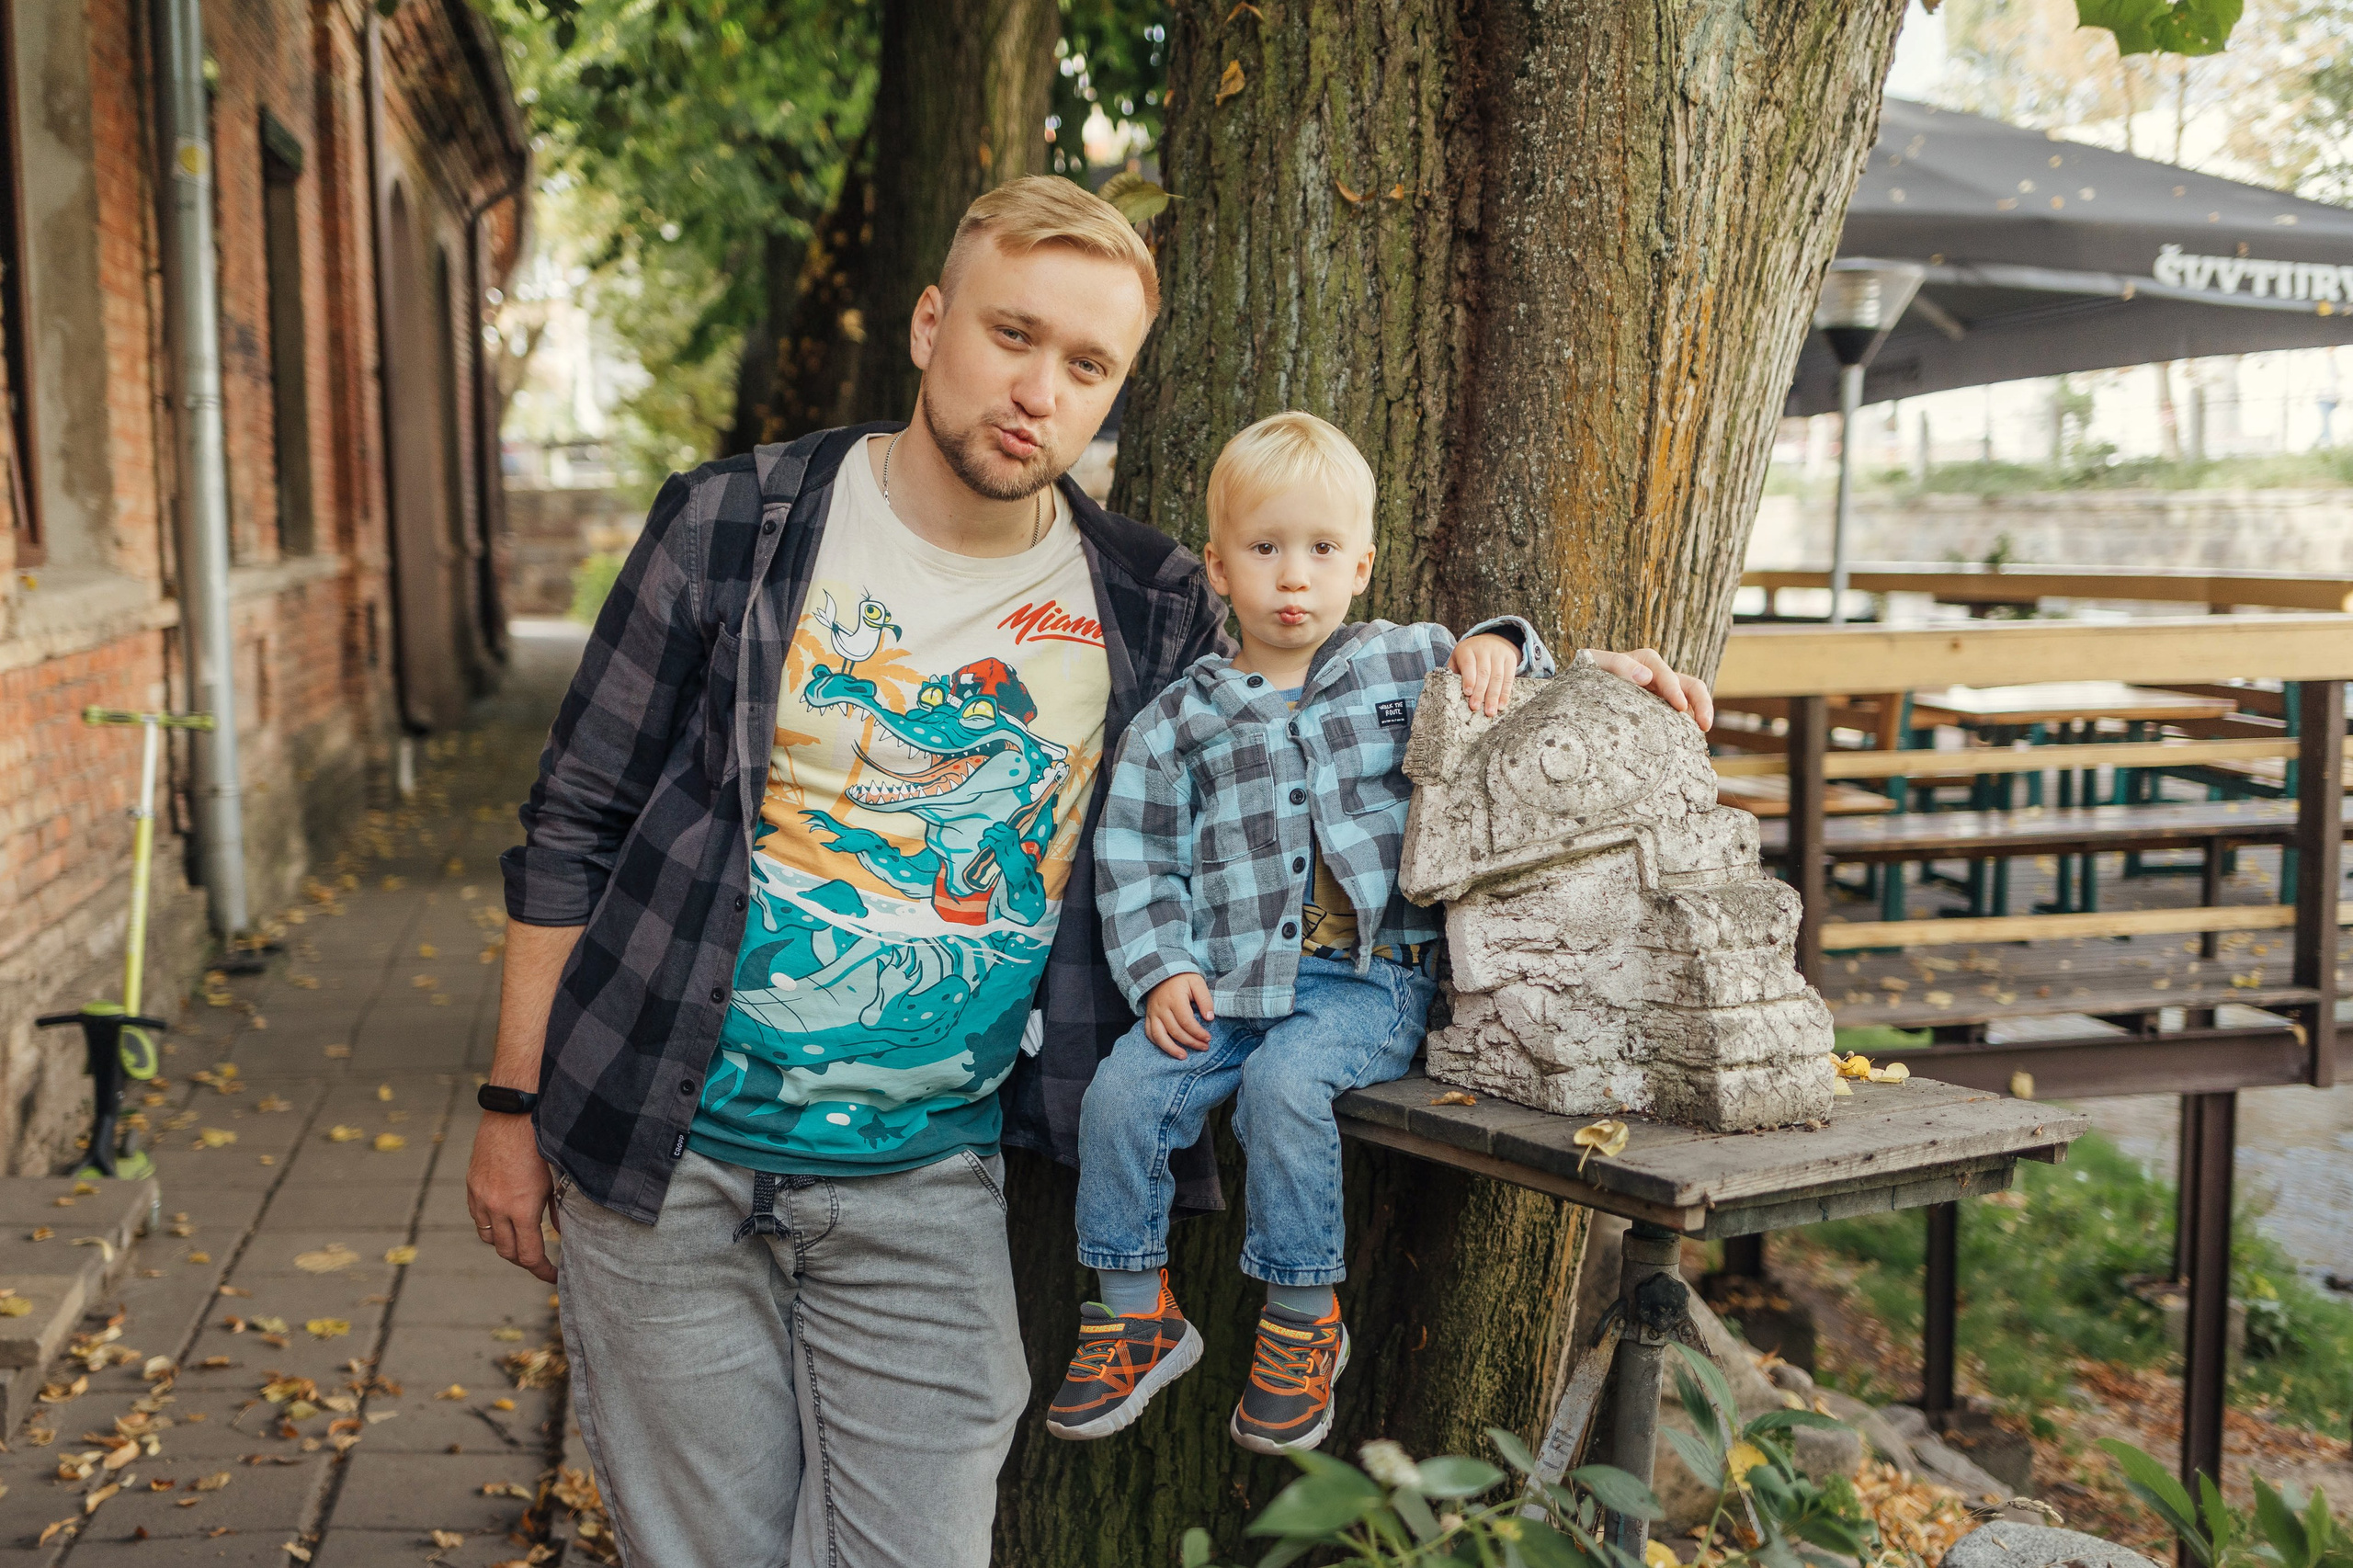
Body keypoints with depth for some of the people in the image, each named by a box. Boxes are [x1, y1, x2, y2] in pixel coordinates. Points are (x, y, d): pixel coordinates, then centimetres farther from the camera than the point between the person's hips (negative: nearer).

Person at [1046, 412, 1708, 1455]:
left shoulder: (1405, 667, 10)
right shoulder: (1178, 721, 10)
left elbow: (1535, 678, 18)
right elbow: (1134, 861, 9)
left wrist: (1498, 647, -6)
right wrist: (1160, 969, -5)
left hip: (1370, 977, -2)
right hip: (1225, 977, 3)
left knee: (1284, 1082, -30)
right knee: (1121, 1091, -17)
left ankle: (1302, 1322, -10)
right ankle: (1137, 1315, 4)